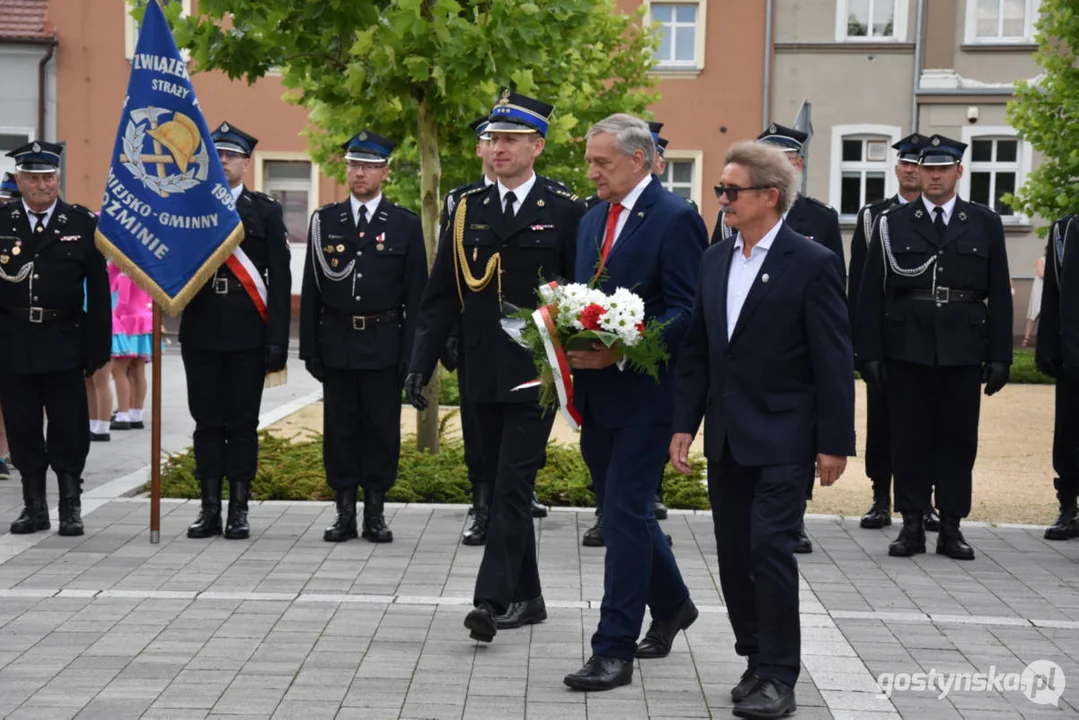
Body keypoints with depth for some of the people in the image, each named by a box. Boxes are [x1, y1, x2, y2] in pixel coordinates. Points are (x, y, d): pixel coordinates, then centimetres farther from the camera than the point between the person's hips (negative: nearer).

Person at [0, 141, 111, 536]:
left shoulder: (83, 223, 2)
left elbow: (99, 290, 1)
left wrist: (98, 347, -4)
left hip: (64, 343, -1)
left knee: (68, 429, 2)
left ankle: (71, 506, 13)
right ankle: (34, 506, 19)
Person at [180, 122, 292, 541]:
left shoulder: (265, 211, 3)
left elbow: (279, 280, -1)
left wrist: (277, 339, -7)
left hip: (247, 334, -2)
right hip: (200, 332, 2)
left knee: (243, 423, 3)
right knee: (207, 422, 6)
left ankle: (239, 510, 9)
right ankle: (210, 508, 13)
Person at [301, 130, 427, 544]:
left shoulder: (406, 224, 2)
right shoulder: (325, 220, 7)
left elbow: (416, 293, 1)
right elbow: (312, 288, 7)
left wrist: (411, 351, -5)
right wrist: (309, 347, 1)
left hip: (384, 344, -1)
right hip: (336, 343, 2)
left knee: (382, 428, 3)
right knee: (339, 428, 5)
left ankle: (376, 512, 12)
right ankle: (345, 512, 13)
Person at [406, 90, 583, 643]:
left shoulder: (565, 210, -3)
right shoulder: (469, 209, 8)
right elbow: (441, 296, 9)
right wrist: (421, 363, 2)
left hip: (536, 375, -5)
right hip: (484, 374, 5)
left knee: (513, 484, -11)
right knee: (502, 486, 12)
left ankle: (493, 598, -11)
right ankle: (526, 598, 23)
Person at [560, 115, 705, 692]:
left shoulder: (674, 219, -11)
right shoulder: (592, 220, 15)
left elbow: (686, 313, -16)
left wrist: (619, 353, -24)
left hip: (643, 390, -8)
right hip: (598, 394, 8)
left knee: (625, 511, -7)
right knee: (624, 508, 17)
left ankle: (614, 649, -2)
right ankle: (671, 605, 38)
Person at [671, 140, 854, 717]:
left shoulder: (813, 264, -9)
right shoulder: (715, 259, 9)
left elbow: (834, 361, -9)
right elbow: (696, 349, 12)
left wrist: (835, 443, -11)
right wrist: (684, 424, 6)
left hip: (783, 438, -6)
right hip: (726, 438, 6)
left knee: (770, 549, -8)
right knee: (733, 554, 10)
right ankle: (757, 659, 24)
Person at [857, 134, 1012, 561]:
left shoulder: (985, 224, 8)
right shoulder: (892, 224, 5)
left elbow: (999, 296, 7)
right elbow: (872, 293, 3)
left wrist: (999, 356, 1)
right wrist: (870, 353, -3)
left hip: (962, 350, 1)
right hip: (907, 349, 0)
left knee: (959, 438, 4)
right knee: (909, 438, 2)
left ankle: (951, 527, 12)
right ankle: (912, 526, 10)